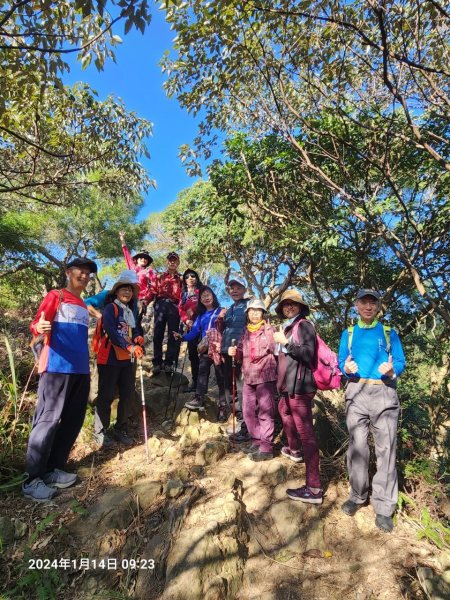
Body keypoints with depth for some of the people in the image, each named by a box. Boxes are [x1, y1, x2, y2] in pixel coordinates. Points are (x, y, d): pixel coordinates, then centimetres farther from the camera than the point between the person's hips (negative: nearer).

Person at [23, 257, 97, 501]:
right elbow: (36, 324, -11)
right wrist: (39, 327, -34)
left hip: (80, 370, 8)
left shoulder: (84, 305, 19)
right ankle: (32, 480, 5)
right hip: (57, 368, -7)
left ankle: (53, 470, 21)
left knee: (73, 421, 9)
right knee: (47, 420, -5)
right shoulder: (56, 296, -1)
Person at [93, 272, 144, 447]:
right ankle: (100, 432, 15)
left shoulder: (130, 312, 16)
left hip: (127, 359, 7)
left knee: (128, 395, 10)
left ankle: (120, 429, 24)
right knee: (106, 396, 0)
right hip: (109, 358, -7)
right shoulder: (110, 308, -8)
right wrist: (130, 347, -30)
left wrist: (139, 338, -9)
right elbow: (111, 331, -21)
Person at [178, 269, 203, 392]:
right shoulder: (184, 294, 19)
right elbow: (181, 310, 10)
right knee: (192, 354, 7)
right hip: (190, 326, 6)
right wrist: (186, 320, -7)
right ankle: (195, 381, 14)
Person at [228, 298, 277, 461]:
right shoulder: (245, 332, 14)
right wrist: (235, 352, -1)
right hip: (248, 377, 6)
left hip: (265, 376, -6)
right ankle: (256, 441, 28)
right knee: (248, 411, 12)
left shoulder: (269, 329, -2)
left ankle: (266, 447, 7)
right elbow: (241, 355, 19)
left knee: (265, 412, -2)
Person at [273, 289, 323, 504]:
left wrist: (285, 342, -19)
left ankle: (314, 489, -6)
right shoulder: (288, 327, 16)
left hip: (300, 386, -10)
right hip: (289, 384, 10)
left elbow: (308, 353, -21)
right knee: (284, 411, 31)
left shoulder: (304, 325, -8)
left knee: (305, 431, -10)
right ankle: (294, 450, 53)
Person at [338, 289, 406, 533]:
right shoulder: (348, 334, 13)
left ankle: (383, 506, 9)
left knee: (386, 447, -2)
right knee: (357, 445, 7)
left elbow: (401, 362, 4)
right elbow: (340, 362, 9)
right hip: (356, 393, 1)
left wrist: (392, 370, -18)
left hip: (384, 393, -1)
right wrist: (346, 368, -14)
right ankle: (357, 495, 23)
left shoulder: (389, 333, 9)